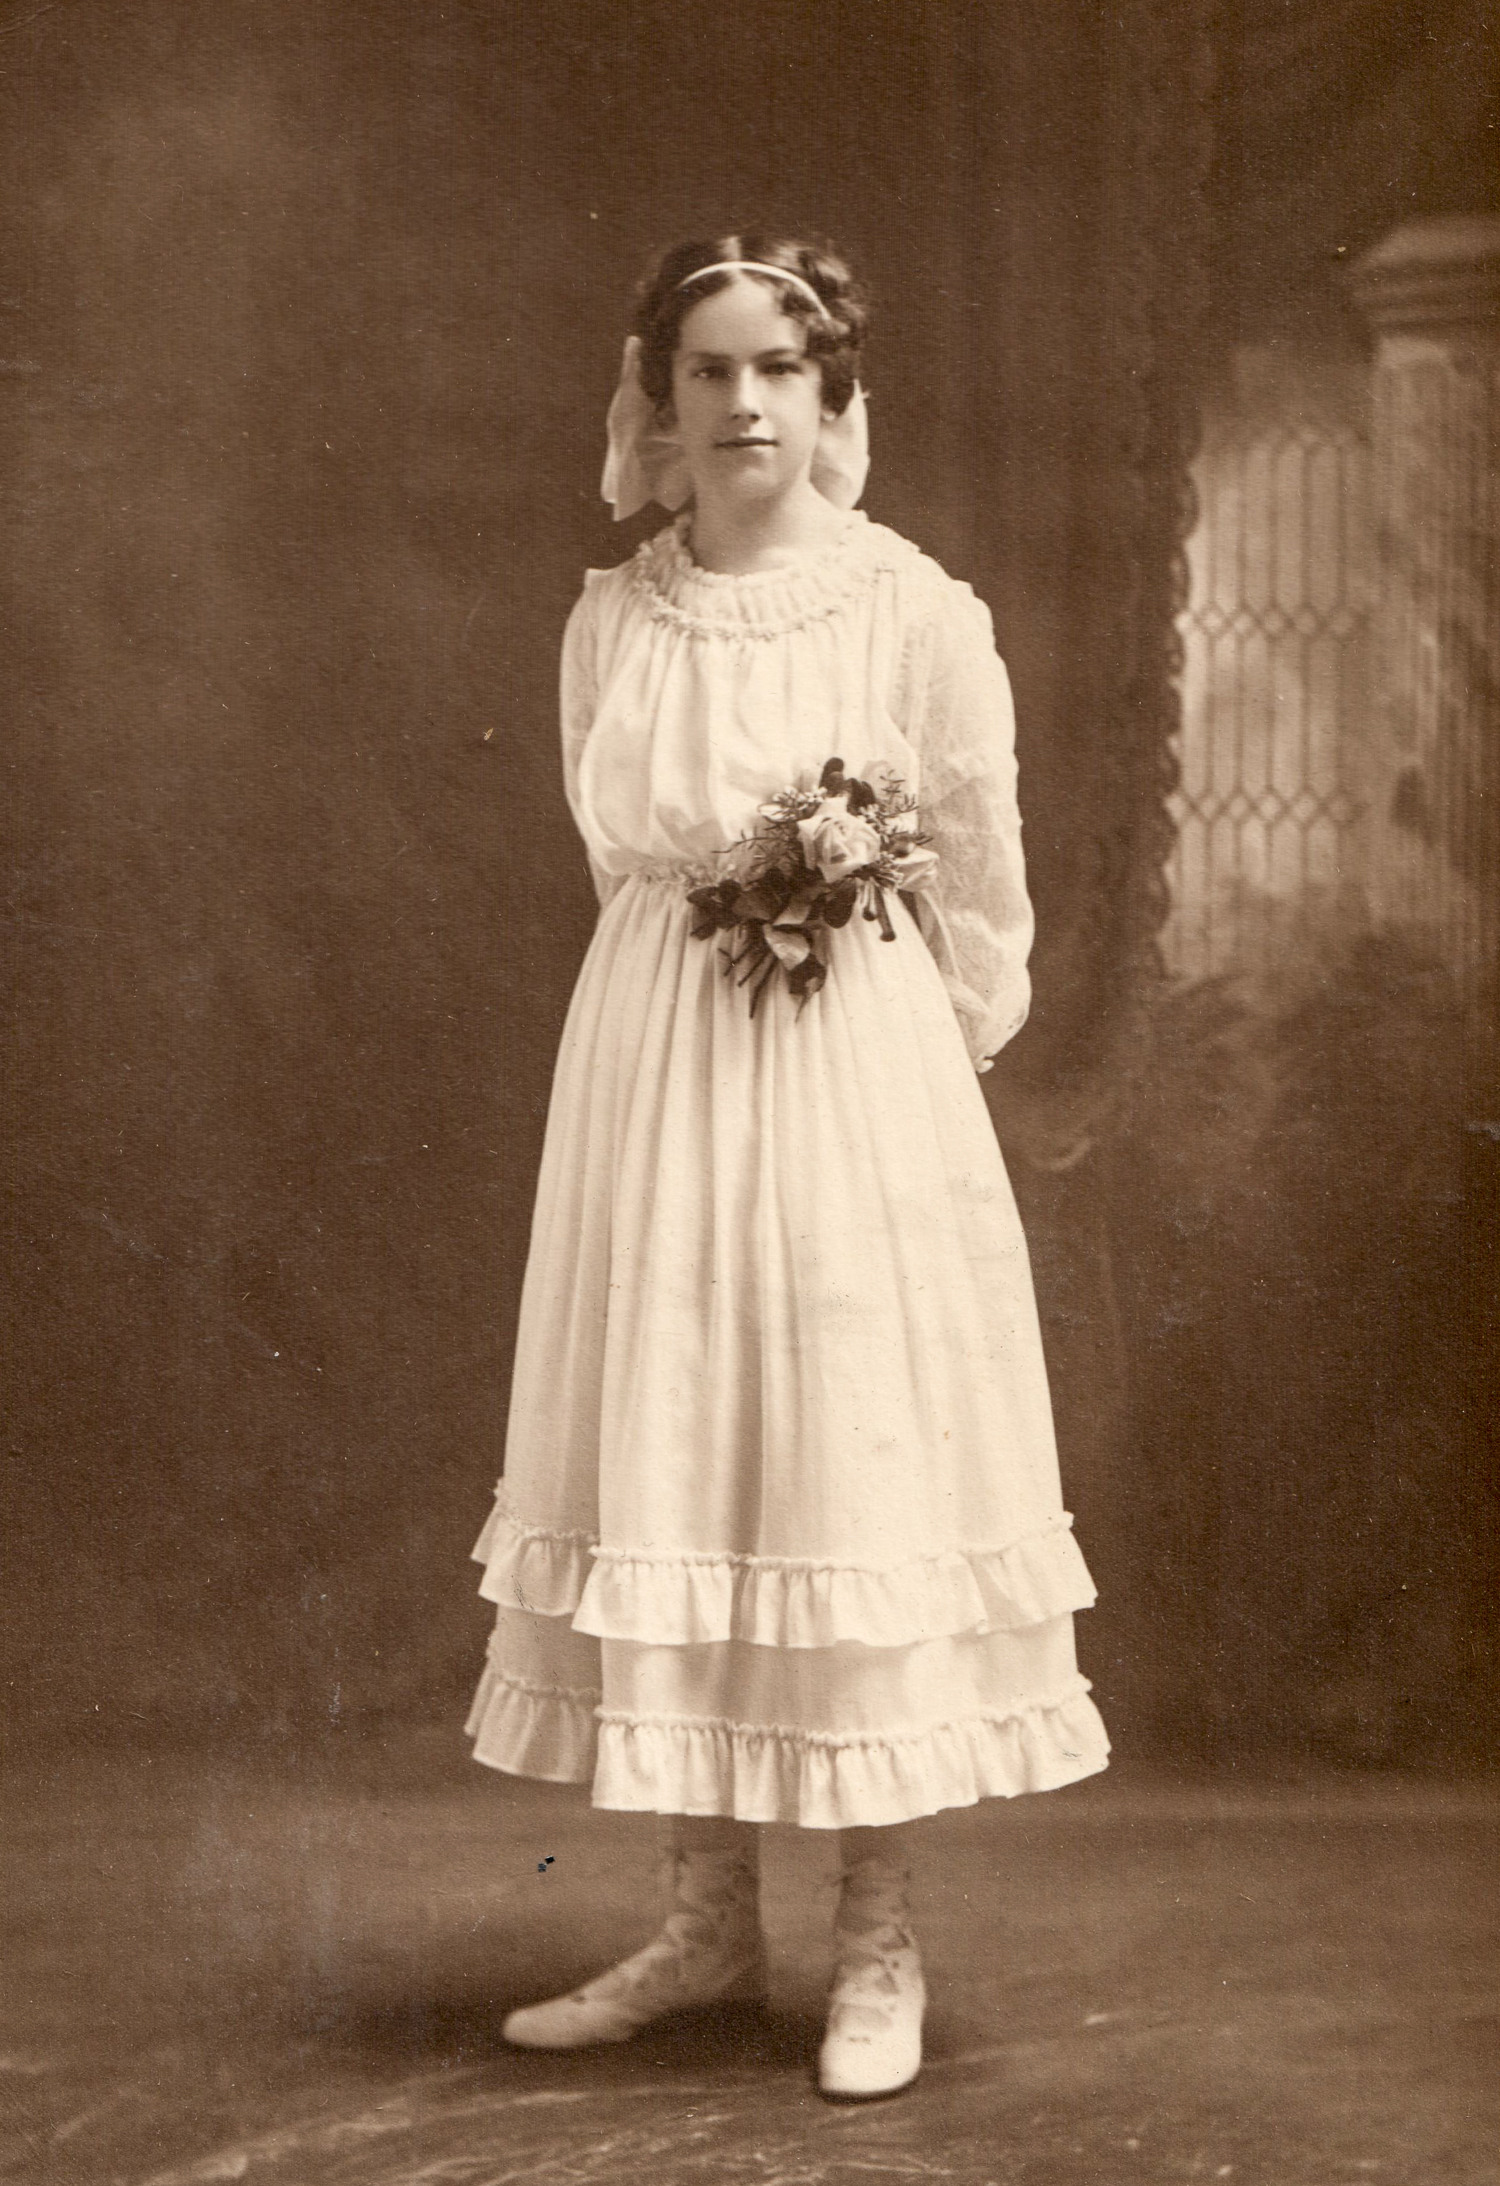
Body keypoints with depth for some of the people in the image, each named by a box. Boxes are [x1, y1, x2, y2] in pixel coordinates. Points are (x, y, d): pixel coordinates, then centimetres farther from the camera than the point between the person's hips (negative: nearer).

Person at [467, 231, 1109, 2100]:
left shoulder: (917, 613, -5)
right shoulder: (608, 624, 5)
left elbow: (981, 888, 3)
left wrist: (926, 1044, 8)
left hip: (862, 1085, -3)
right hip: (652, 1083, 4)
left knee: (855, 1452, 0)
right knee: (668, 1471, 6)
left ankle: (878, 1945, 11)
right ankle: (707, 1924, 18)